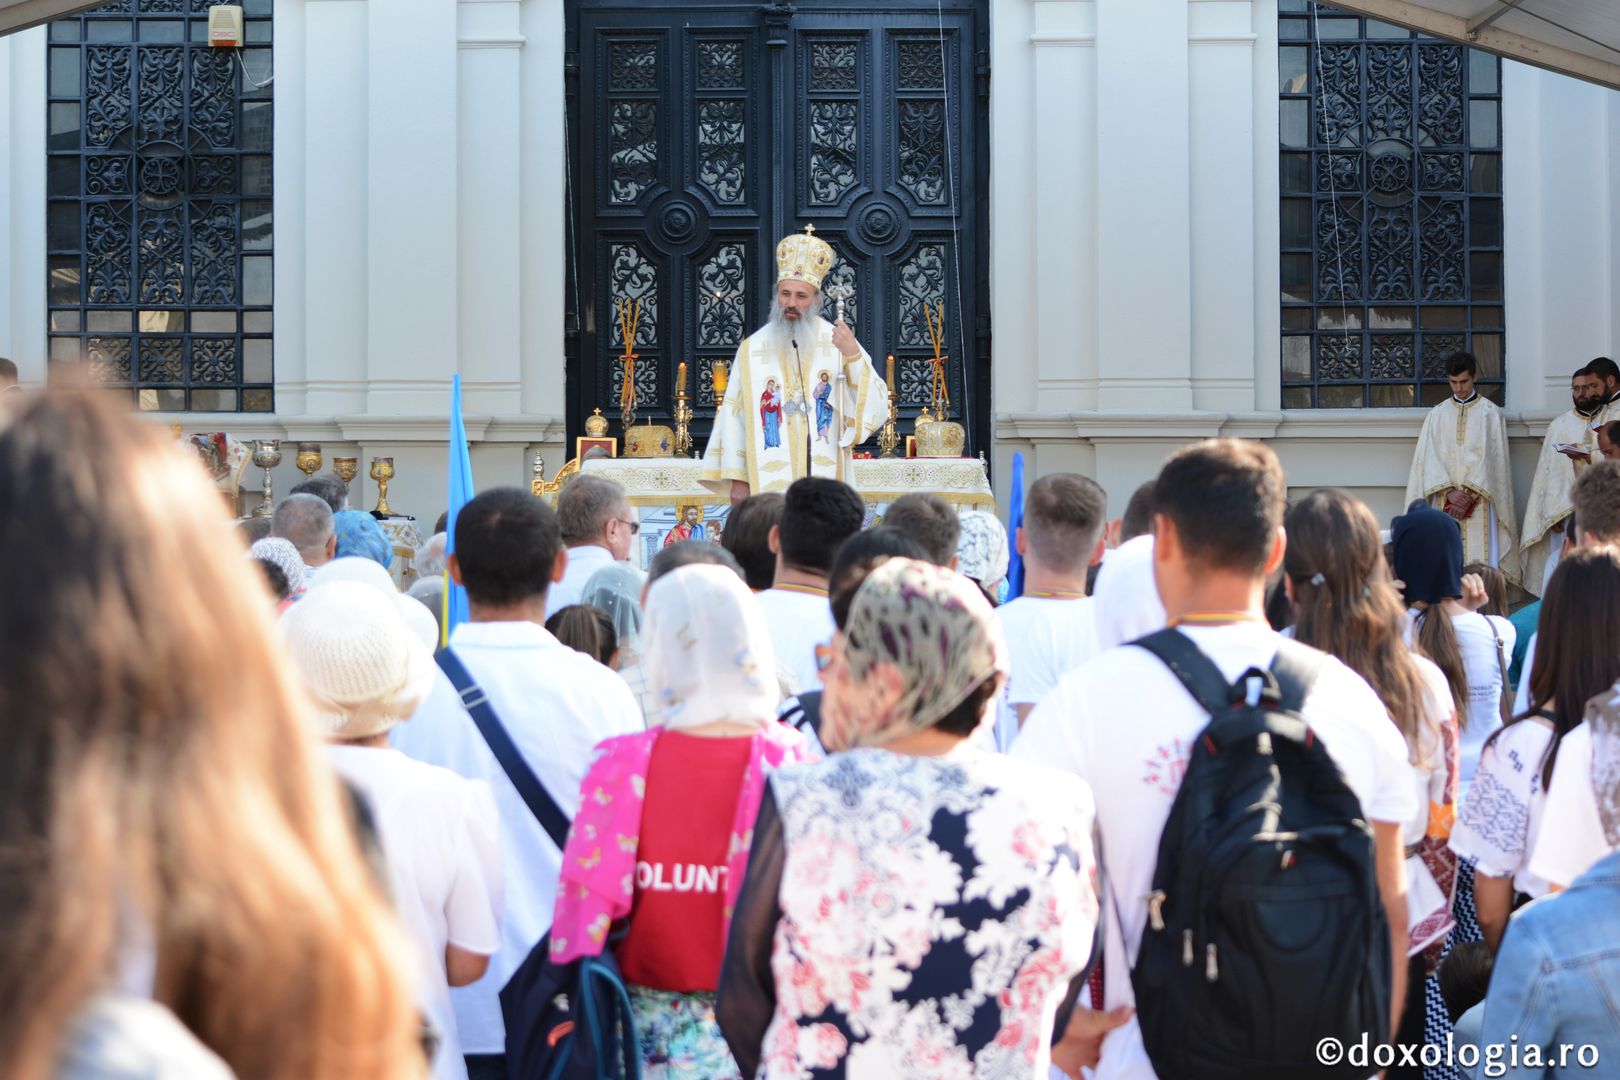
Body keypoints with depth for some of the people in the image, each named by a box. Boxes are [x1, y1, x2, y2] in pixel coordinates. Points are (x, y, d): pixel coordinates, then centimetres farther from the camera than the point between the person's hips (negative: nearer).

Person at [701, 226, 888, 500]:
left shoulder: (838, 344, 3)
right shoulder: (752, 349, 6)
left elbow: (877, 406, -3)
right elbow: (733, 415, 7)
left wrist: (853, 356, -17)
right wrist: (736, 478, 2)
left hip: (825, 485, 0)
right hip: (768, 487, 0)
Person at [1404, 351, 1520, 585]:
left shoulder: (1490, 412, 5)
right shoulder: (1437, 414, 12)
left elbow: (1491, 458, -3)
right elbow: (1430, 458, 3)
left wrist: (1469, 494, -12)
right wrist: (1450, 492, -11)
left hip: (1479, 502, -2)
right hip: (1444, 503, 2)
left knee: (1480, 562, -9)